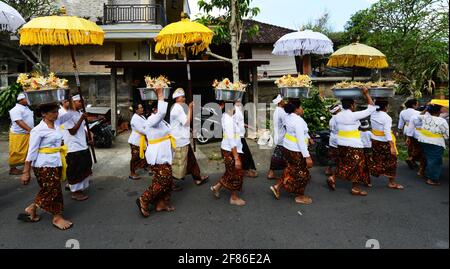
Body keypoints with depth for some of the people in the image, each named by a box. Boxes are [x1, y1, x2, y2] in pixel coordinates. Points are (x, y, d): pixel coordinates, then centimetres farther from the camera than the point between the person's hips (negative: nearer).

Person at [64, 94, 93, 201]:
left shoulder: (80, 113, 9)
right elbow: (72, 131, -19)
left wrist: (88, 139, 7)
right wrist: (81, 119, -23)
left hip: (83, 146, 8)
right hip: (74, 147, -8)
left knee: (84, 168, 17)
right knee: (75, 171, 3)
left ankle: (81, 187, 34)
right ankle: (75, 192, 16)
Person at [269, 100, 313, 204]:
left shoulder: (289, 117, 3)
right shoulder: (298, 121, -25)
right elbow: (301, 140, -27)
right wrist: (307, 156, -26)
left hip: (288, 147, 9)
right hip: (296, 150, -9)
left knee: (291, 169, 25)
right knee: (301, 173, 9)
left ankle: (277, 186, 27)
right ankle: (300, 197, 25)